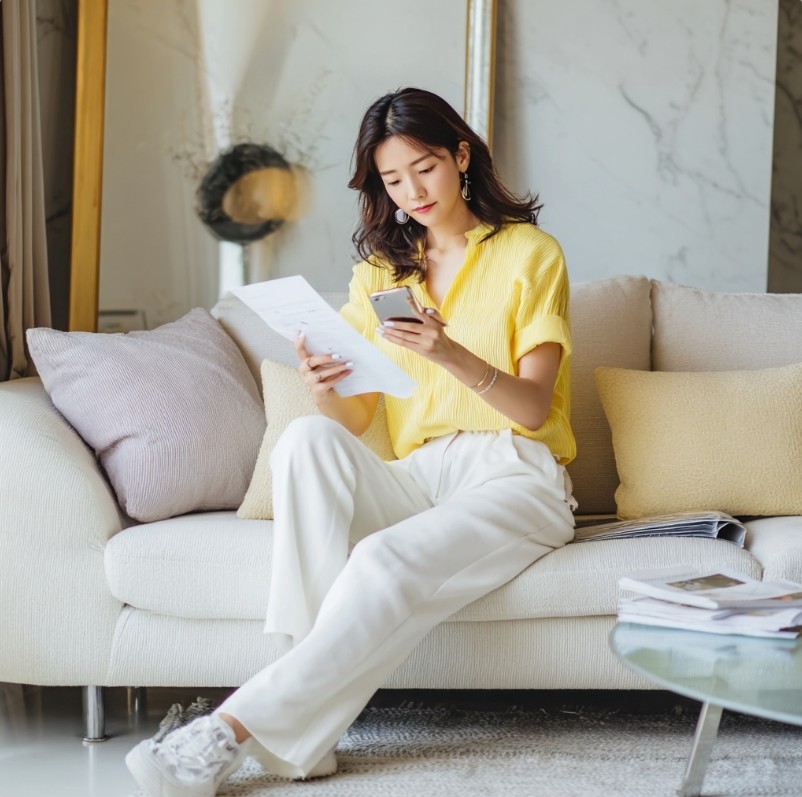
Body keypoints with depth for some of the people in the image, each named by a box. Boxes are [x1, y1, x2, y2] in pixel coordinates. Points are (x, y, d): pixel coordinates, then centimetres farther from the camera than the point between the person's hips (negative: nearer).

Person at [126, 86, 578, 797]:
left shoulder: (530, 253, 4)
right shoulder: (380, 272, 18)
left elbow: (532, 406, -7)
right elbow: (353, 422, 9)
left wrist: (452, 355, -26)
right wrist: (326, 388, -16)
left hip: (514, 478, -4)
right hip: (415, 480, 4)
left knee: (387, 562, -35)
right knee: (308, 439, -30)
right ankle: (309, 733, -37)